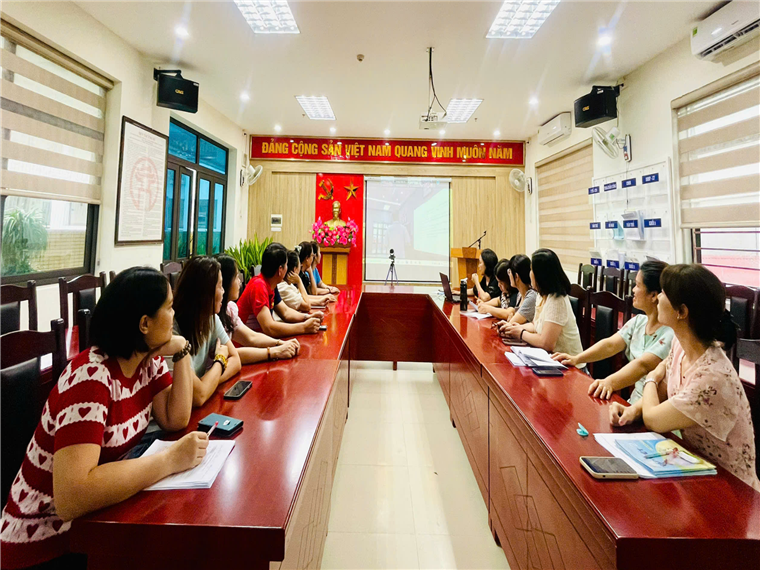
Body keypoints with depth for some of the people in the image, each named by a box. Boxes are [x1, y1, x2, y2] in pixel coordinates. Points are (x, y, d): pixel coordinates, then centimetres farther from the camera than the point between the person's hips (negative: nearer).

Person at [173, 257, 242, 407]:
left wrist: (207, 384, -16)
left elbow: (235, 361, 1)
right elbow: (199, 396, -26)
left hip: (203, 406, 5)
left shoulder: (211, 318, -4)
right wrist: (220, 359, -10)